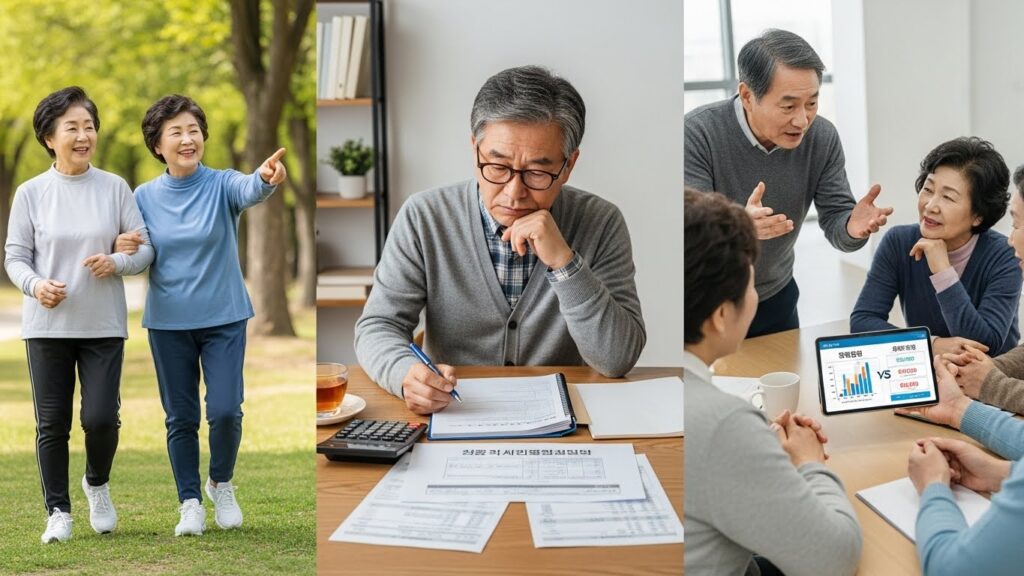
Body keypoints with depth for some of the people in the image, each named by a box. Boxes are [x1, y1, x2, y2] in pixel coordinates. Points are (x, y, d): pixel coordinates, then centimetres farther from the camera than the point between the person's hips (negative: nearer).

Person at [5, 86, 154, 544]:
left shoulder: (115, 188, 0)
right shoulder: (30, 192, -1)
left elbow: (145, 247, 2)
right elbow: (15, 257, 1)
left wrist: (117, 263, -18)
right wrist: (35, 285, -19)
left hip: (103, 325, 0)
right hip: (47, 326, 0)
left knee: (101, 417, -5)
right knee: (52, 422, 4)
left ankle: (97, 484, 26)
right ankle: (58, 510, 19)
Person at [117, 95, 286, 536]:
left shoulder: (221, 185, -8)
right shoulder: (145, 197, 0)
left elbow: (248, 190, -31)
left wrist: (266, 178, -56)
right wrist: (124, 250, -17)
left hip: (224, 318, -2)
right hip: (168, 322, 2)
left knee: (225, 410, -8)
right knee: (181, 417, 7)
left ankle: (221, 483, 19)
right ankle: (190, 503, 21)